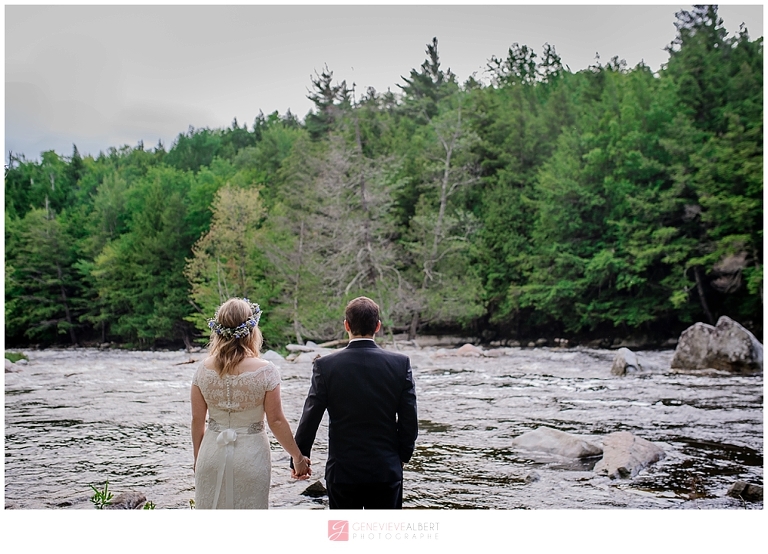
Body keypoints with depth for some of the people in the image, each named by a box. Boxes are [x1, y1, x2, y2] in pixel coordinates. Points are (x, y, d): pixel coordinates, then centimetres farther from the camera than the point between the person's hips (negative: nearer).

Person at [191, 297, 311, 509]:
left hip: (212, 454, 3)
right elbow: (276, 421, -9)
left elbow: (197, 420, 2)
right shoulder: (265, 371, -13)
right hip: (250, 455, -2)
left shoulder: (204, 369, -4)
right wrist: (298, 457, 3)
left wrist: (198, 457, 17)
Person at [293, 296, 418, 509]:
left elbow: (310, 418, -5)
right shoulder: (400, 363, -6)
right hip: (387, 468, 1)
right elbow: (409, 419, -3)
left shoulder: (325, 365, -9)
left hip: (342, 470, -1)